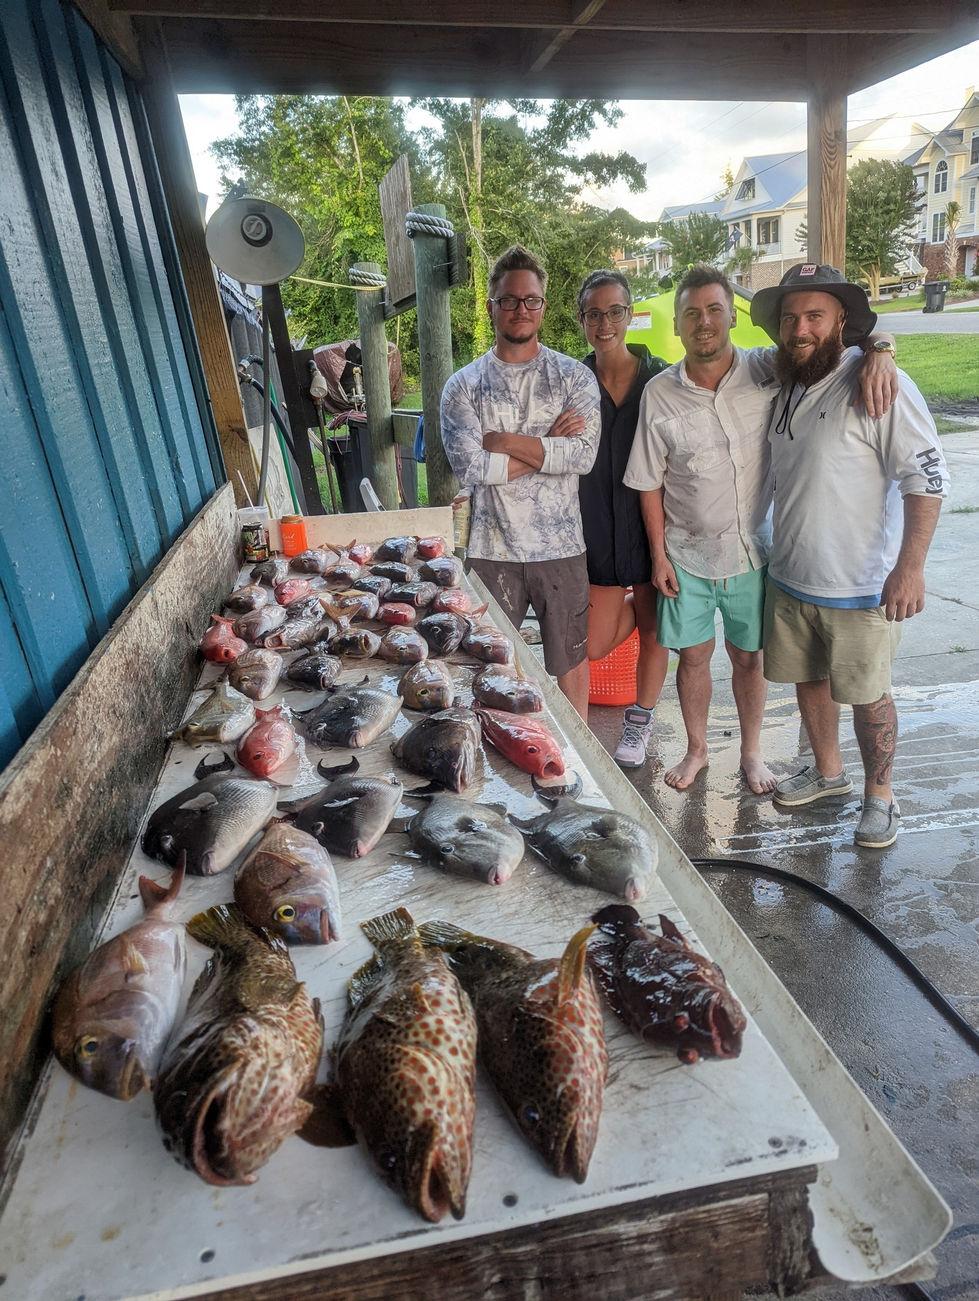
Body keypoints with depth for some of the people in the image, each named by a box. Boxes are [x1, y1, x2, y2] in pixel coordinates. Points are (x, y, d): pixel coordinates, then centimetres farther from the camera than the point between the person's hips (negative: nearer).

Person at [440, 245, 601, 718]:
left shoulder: (574, 377, 3)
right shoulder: (463, 386, 3)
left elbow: (583, 456, -13)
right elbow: (470, 468, -11)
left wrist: (504, 440, -12)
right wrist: (549, 443, -10)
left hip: (561, 545, 0)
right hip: (493, 549, 0)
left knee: (571, 659, 12)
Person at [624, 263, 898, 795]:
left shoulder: (767, 370, -8)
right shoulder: (659, 393, -6)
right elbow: (649, 482, -2)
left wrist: (878, 351, -30)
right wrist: (658, 554, -3)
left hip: (752, 551, 0)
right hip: (687, 554, 0)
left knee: (749, 656, 13)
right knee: (693, 655, 11)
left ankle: (751, 752, 35)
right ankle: (696, 750, 34)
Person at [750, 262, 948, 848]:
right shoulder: (785, 384, 6)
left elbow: (927, 477, -18)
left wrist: (910, 565, -23)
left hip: (861, 585, -7)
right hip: (790, 576, 7)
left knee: (867, 693, 8)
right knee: (808, 678, 19)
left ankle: (880, 794, 29)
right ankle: (828, 771, 41)